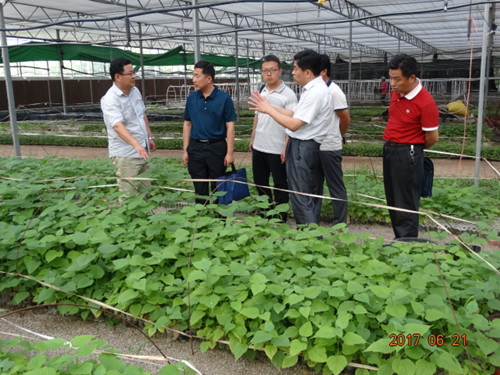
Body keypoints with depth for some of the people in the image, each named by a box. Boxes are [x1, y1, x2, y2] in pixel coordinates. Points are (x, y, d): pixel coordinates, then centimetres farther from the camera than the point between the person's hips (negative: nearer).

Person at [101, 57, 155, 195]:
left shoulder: (135, 91, 7)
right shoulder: (110, 99, -19)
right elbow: (118, 125, -33)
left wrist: (150, 137, 21)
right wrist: (136, 144, -45)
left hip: (142, 151, 8)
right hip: (125, 155, -8)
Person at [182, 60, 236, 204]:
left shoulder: (224, 98, -6)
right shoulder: (191, 98, 4)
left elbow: (230, 126, -5)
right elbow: (187, 124, 10)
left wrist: (229, 153, -10)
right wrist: (185, 150, 5)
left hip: (217, 147, -3)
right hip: (195, 147, 3)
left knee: (218, 189, 7)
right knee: (200, 189, 10)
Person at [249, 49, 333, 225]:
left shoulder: (315, 93, -20)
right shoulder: (314, 89, 11)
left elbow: (293, 124, -22)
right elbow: (296, 114, 12)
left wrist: (268, 110, -13)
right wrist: (269, 107, 7)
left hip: (302, 148, -11)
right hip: (308, 147, 11)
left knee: (300, 198, -4)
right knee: (312, 196, 17)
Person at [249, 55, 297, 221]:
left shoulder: (288, 95, -12)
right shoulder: (261, 92, 10)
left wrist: (287, 147, -20)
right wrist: (253, 138, 18)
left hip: (277, 150, -7)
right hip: (259, 147, 7)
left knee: (280, 185, 6)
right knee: (260, 182, 17)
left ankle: (280, 218, 19)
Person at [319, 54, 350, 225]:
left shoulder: (334, 92, -15)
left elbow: (346, 119, -9)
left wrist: (337, 137, 6)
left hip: (329, 148, -8)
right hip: (314, 147, 8)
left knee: (336, 187, 4)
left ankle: (340, 225, 14)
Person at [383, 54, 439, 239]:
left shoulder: (426, 103, -19)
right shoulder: (395, 92, 4)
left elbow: (432, 137, -12)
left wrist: (414, 148, 5)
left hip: (407, 154, -8)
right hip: (389, 149, 8)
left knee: (406, 205, -2)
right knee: (392, 201, 16)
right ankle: (399, 240, 29)